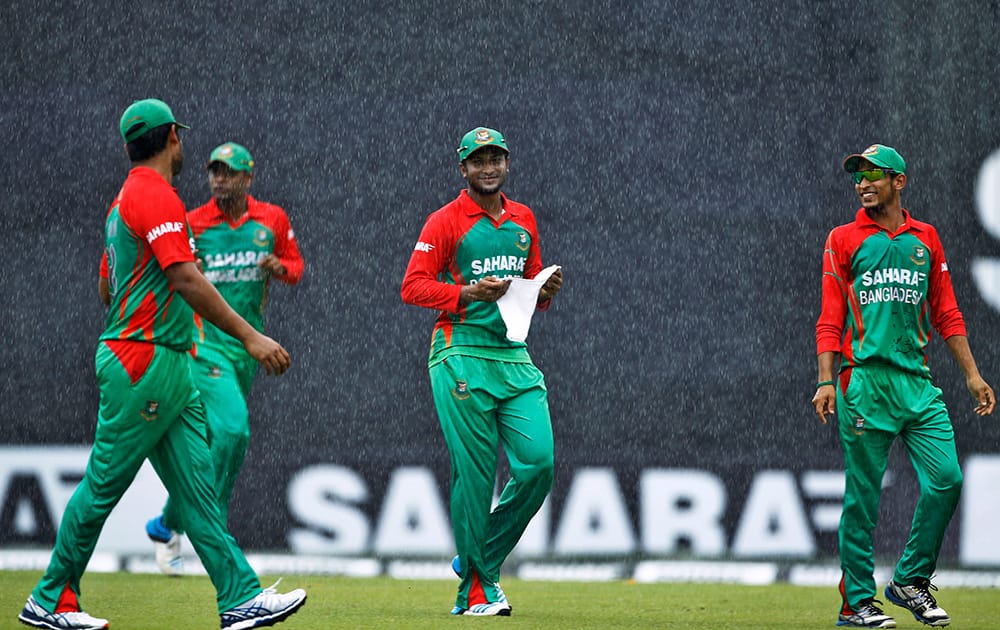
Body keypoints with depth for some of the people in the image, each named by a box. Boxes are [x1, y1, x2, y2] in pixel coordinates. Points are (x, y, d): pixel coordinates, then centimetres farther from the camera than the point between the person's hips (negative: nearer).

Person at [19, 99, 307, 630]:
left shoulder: (127, 198, 18)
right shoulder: (155, 195, -13)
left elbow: (108, 286, 24)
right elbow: (185, 278, -23)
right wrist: (249, 336, -25)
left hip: (169, 368, 10)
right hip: (144, 363, -10)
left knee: (197, 481, 3)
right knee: (105, 483, -3)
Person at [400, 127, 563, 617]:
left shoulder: (523, 221, 18)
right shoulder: (446, 222, 0)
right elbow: (412, 286, -6)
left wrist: (546, 292, 5)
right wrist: (467, 293, -19)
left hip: (515, 356, 6)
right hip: (462, 354, -5)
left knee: (538, 462, -8)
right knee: (474, 473, -8)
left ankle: (479, 562, 11)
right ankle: (475, 590, 0)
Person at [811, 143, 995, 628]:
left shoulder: (925, 239, 15)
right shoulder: (844, 240, 6)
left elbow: (946, 314, 18)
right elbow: (830, 320, 2)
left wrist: (972, 374, 12)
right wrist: (827, 381, -9)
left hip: (918, 382, 4)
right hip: (865, 381, -4)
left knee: (946, 478, -7)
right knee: (863, 493, -4)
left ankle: (910, 580, 9)